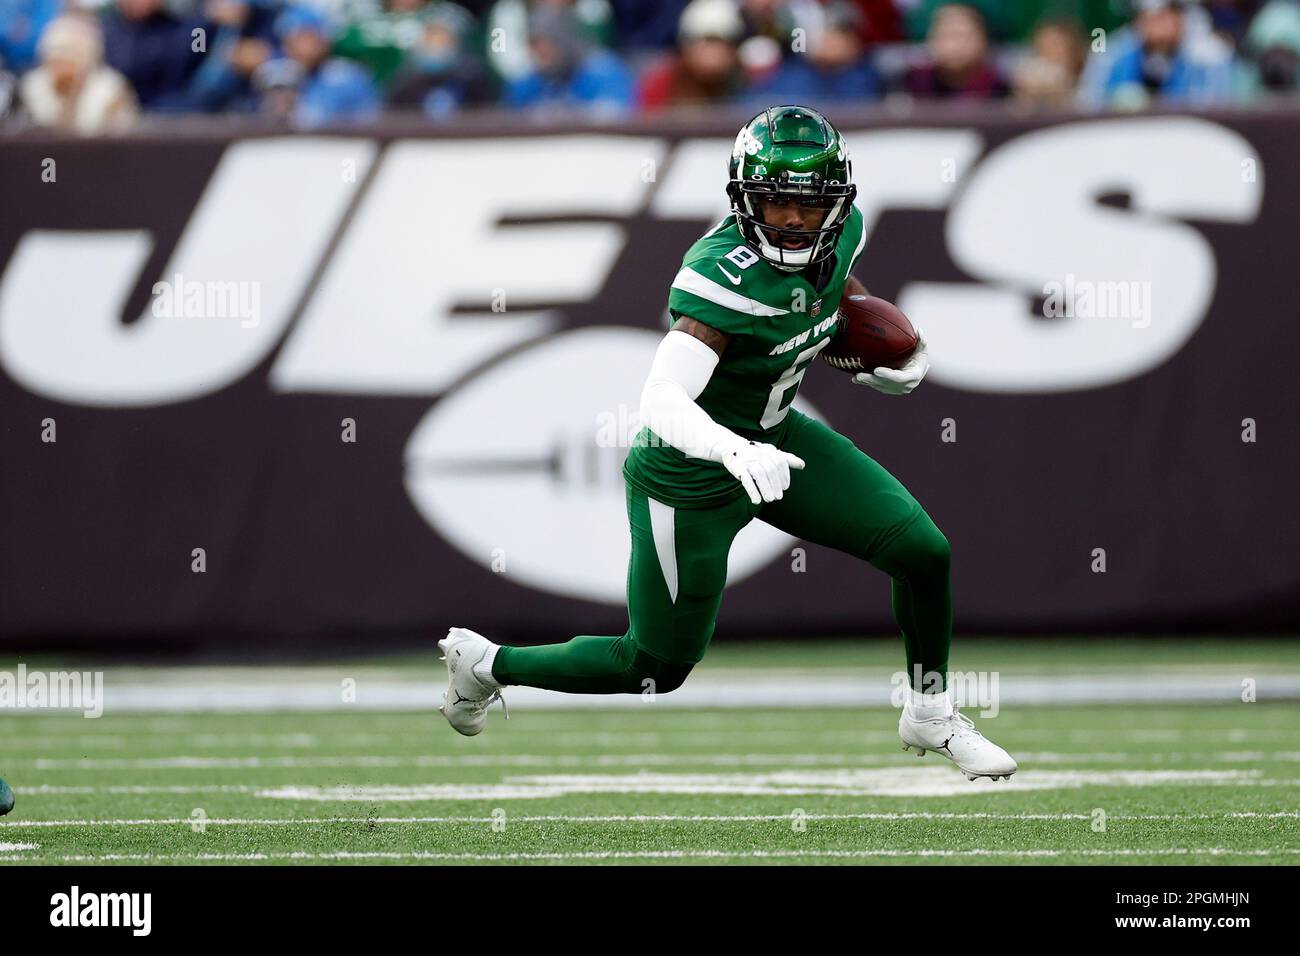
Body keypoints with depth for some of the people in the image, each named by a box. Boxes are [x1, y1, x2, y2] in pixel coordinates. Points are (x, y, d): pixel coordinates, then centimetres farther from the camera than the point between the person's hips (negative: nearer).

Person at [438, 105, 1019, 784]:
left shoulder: (844, 232, -11)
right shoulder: (727, 276, -35)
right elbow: (661, 401, -45)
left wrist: (875, 366, 12)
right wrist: (737, 453, -61)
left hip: (775, 440, 7)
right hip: (691, 485, -7)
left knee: (924, 551, -2)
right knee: (656, 671, 9)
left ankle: (931, 716, 23)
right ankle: (486, 663, 33)